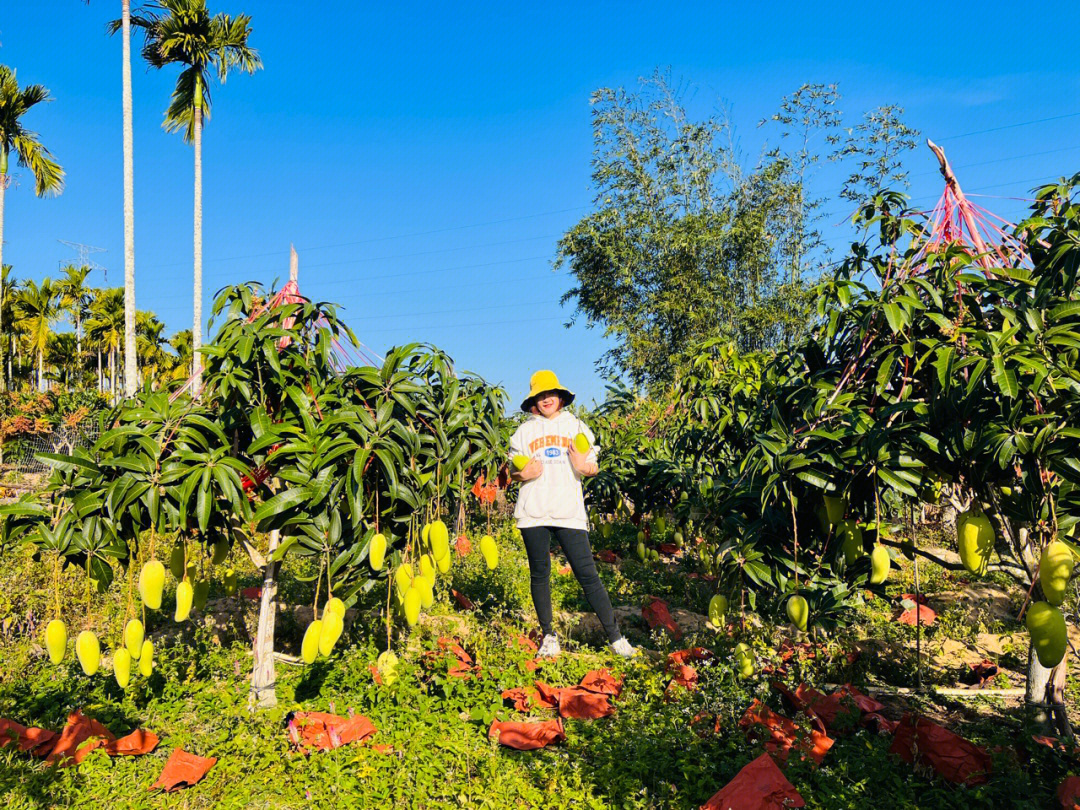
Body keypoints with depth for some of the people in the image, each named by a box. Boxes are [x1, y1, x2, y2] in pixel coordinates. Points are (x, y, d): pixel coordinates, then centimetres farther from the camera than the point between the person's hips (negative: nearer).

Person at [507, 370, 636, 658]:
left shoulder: (576, 427, 12)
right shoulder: (524, 431, 13)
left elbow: (593, 467, 12)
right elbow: (513, 470, 17)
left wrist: (584, 466, -11)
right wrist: (523, 474, -7)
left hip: (570, 512, -1)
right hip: (533, 514, 1)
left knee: (587, 574, -6)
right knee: (540, 575, 6)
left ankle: (615, 637, 0)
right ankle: (548, 635, 20)